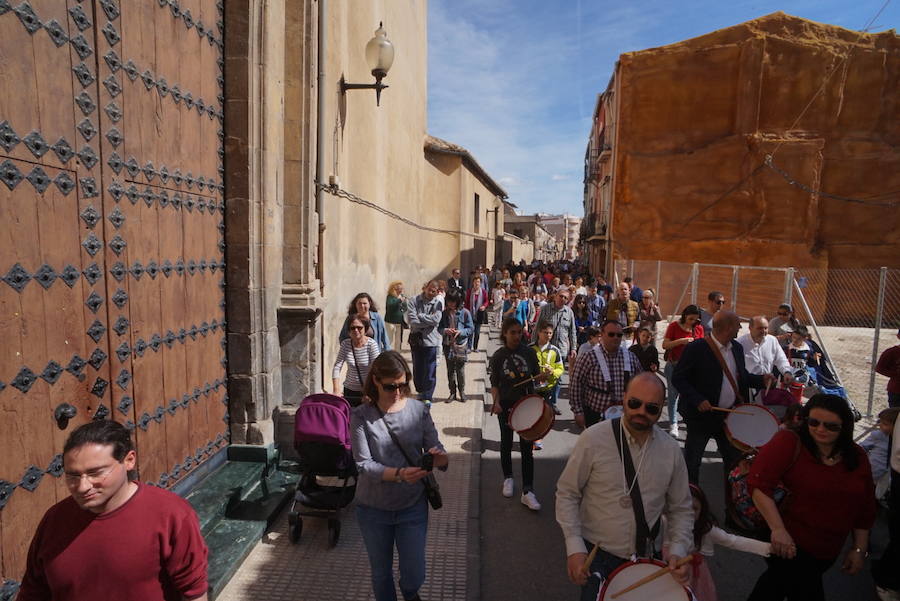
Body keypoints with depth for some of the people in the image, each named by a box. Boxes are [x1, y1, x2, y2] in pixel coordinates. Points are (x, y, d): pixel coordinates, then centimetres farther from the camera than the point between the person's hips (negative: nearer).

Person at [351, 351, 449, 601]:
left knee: (414, 576, 11)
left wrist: (440, 458, -34)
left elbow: (436, 449, -9)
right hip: (373, 509, -1)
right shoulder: (361, 416, -14)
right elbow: (364, 464, -19)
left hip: (413, 506, 1)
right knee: (381, 574, 18)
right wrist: (399, 474, -35)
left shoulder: (418, 411, -8)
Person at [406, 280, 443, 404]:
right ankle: (420, 391, 35)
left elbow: (436, 320, -18)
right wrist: (428, 320, -14)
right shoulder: (413, 302, -3)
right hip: (416, 340, 2)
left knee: (430, 371, 1)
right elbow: (412, 321, -14)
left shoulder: (438, 303, -3)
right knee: (417, 369, 15)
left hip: (431, 340, -1)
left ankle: (427, 396, 13)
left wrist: (420, 316, -11)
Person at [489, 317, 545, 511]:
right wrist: (496, 402, -16)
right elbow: (494, 383, -1)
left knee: (526, 447, 0)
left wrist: (540, 377, -18)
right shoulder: (498, 356, -6)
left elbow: (535, 376, 6)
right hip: (505, 405, 0)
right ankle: (508, 478, 38)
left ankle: (527, 491, 6)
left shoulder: (529, 353, -5)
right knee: (506, 443, 16)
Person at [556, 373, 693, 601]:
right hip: (596, 554, -3)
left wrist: (678, 551, -10)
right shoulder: (594, 438, -17)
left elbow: (680, 509, 5)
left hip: (644, 557, 4)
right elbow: (567, 493, -10)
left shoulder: (670, 450, -6)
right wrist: (575, 548, -16)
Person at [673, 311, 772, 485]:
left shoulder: (737, 348, 5)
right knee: (692, 462, 8)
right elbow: (678, 378, -17)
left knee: (734, 459, 17)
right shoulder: (696, 348, -18)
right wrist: (697, 400, -27)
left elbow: (740, 376, 18)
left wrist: (761, 380, 0)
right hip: (702, 415, -6)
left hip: (730, 415, 7)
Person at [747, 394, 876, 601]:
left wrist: (859, 548, 9)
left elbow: (865, 508, 10)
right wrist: (778, 529, -28)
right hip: (789, 543, -6)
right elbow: (759, 484, -24)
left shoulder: (857, 457, 1)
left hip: (827, 551, 6)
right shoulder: (789, 442, -18)